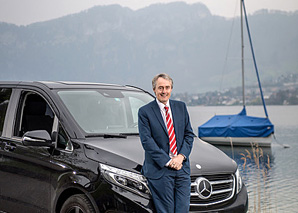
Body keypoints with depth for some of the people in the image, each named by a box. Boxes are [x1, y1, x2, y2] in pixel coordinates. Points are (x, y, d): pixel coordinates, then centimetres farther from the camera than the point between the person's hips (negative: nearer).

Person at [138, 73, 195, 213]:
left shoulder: (181, 107, 12)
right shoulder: (145, 111, -2)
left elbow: (189, 134, 11)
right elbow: (147, 141, -8)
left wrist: (181, 156, -6)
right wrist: (167, 161, -14)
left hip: (182, 168, 4)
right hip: (159, 170, -4)